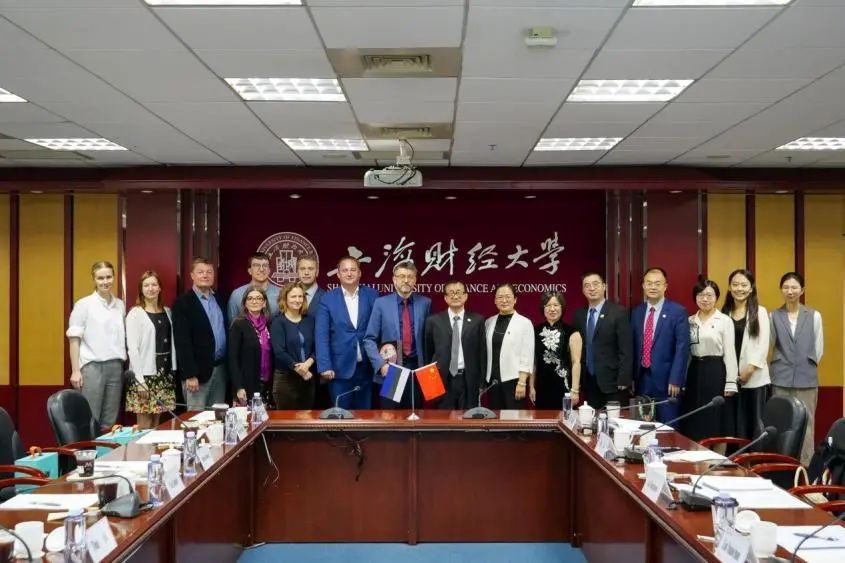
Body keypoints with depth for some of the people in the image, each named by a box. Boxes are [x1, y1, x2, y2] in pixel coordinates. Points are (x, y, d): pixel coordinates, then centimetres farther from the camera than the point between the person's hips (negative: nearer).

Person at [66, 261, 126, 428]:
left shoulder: (120, 305, 10)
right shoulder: (84, 304, -2)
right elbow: (74, 339, -3)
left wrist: (126, 363, 8)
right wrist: (75, 371, -8)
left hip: (116, 366, 4)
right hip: (92, 366, -4)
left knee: (110, 421, 8)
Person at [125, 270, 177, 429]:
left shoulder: (167, 312, 12)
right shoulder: (135, 313, -5)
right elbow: (132, 347, -10)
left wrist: (173, 370, 6)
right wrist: (139, 379, -15)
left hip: (164, 374, 5)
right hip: (145, 373, -5)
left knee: (157, 421, 9)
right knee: (145, 423, -2)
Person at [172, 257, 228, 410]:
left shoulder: (220, 299, 11)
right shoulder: (183, 302, -8)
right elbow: (182, 342, -13)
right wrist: (190, 374, -18)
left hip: (220, 367, 6)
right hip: (198, 369, -6)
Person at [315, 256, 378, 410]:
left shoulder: (372, 295, 4)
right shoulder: (328, 298, 0)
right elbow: (321, 335, -4)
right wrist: (325, 366, -12)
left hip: (367, 367, 1)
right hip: (340, 368, -1)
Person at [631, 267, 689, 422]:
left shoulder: (678, 311, -5)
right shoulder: (637, 312, 11)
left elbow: (682, 348, -9)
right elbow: (634, 346, 12)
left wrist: (675, 380, -15)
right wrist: (631, 377, 7)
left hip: (666, 379, -4)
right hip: (642, 379, 5)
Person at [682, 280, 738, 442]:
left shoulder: (725, 320, -3)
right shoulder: (690, 321, 10)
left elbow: (729, 353, -6)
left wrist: (730, 383, -11)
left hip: (715, 373, -4)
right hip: (694, 373, 4)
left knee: (715, 422, 0)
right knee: (694, 424, 6)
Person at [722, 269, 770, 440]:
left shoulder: (760, 312, 2)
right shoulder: (724, 312, 9)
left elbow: (763, 344, -4)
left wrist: (750, 369, -12)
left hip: (754, 378, -2)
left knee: (755, 421, 1)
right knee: (734, 422, 5)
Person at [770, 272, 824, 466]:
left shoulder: (814, 316, 3)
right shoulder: (774, 316, 4)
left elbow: (819, 347, 6)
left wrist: (808, 365, 5)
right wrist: (782, 364, 0)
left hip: (806, 377, 0)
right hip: (781, 377, 1)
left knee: (805, 421, 1)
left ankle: (806, 464, 9)